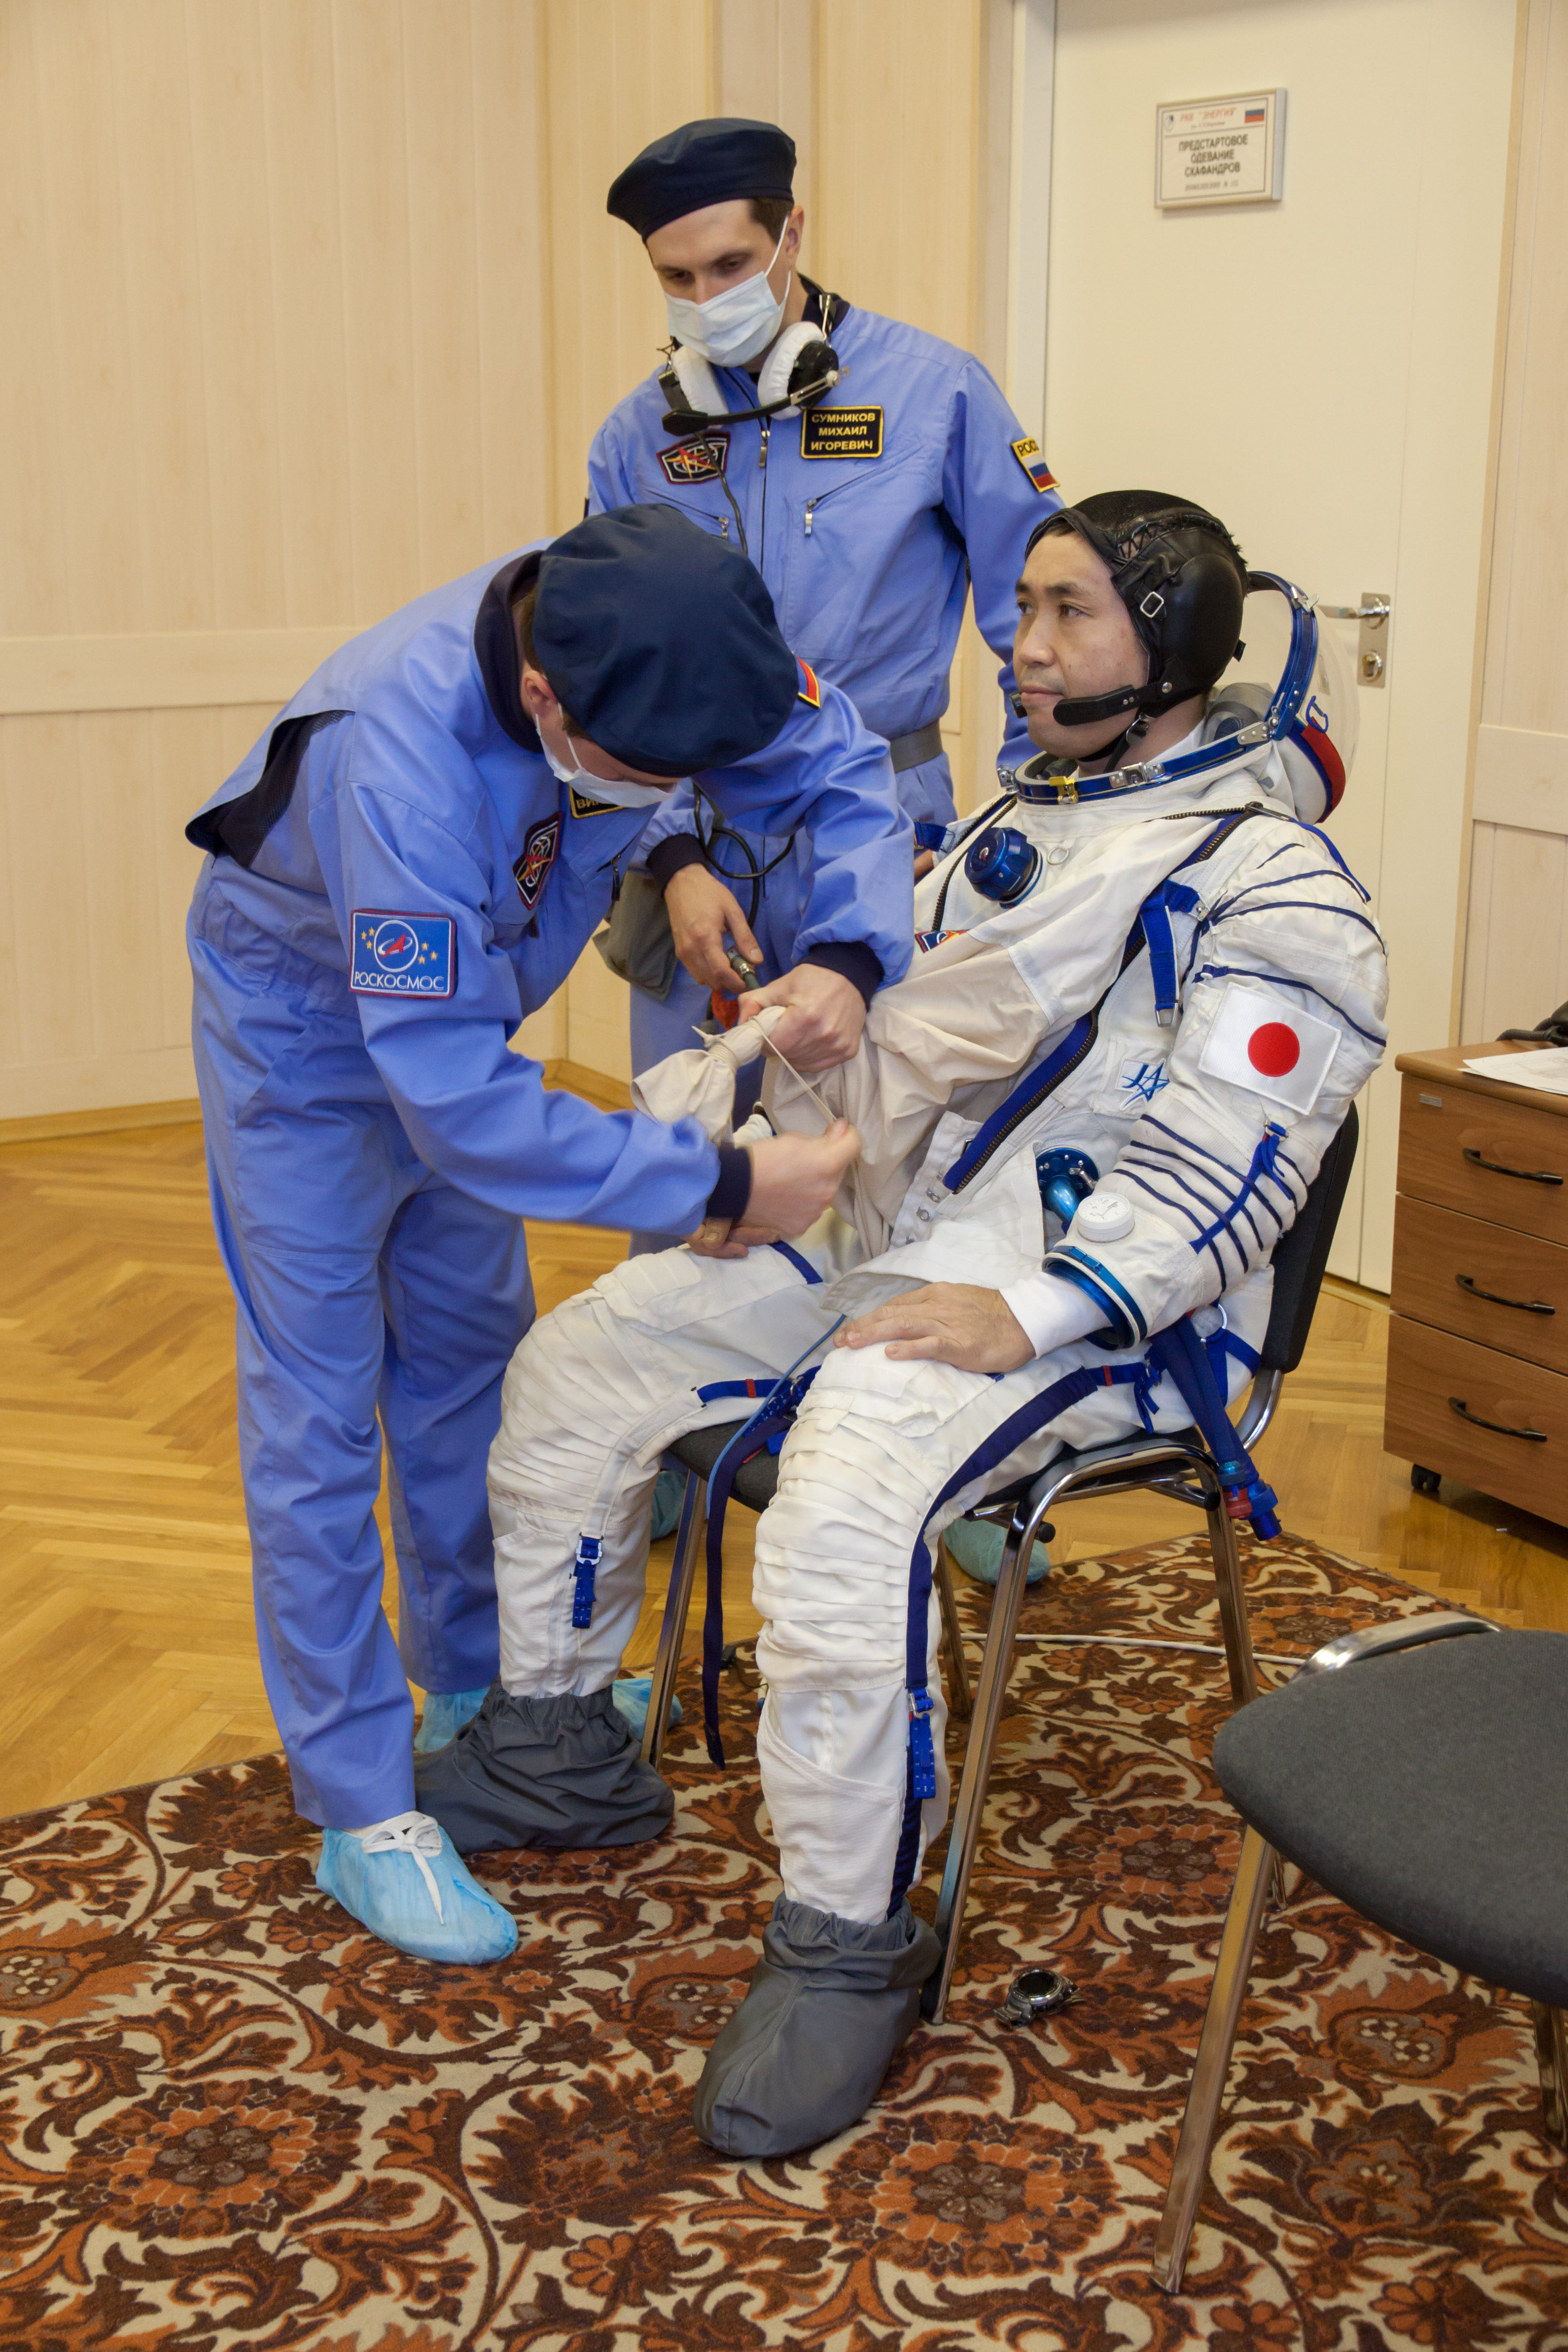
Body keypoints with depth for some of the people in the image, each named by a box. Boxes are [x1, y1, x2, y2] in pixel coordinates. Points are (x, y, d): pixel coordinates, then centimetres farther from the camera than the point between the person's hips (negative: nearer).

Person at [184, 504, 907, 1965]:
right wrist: (724, 1184, -40)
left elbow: (841, 772, -15)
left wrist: (846, 958, -36)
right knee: (320, 1415, -4)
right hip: (309, 1026, -7)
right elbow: (459, 1102, -43)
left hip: (458, 1006, 7)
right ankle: (361, 1813, 5)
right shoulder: (400, 763, -45)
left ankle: (475, 1679, 37)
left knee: (469, 1351, 18)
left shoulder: (661, 642, -27)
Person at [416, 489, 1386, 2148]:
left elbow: (1216, 1180, -18)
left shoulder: (1268, 887, -10)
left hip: (1073, 1288, -9)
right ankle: (551, 1743, 24)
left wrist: (1027, 1314, -27)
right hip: (870, 1227, 9)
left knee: (841, 1513, -33)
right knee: (571, 1369, 6)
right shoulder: (1030, 825, 18)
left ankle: (847, 1945, -13)